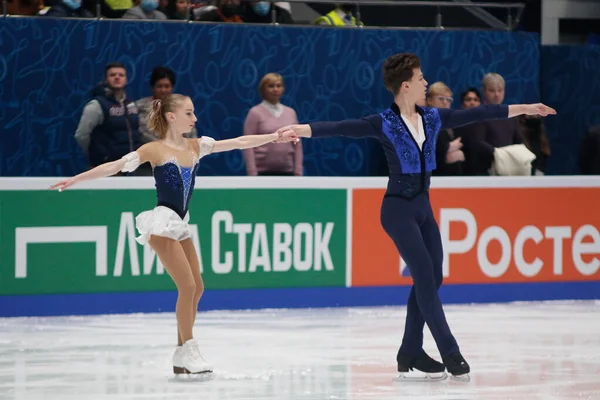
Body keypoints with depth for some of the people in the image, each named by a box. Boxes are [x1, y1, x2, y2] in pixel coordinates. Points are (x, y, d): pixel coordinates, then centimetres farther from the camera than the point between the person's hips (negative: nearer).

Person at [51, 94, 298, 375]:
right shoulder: (155, 150, -9)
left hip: (180, 224, 7)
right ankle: (189, 351, -4)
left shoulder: (195, 146, 8)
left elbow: (238, 142, 7)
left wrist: (275, 137, 4)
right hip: (162, 222, -7)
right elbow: (114, 166, -12)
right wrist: (75, 179, -20)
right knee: (187, 286, -12)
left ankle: (181, 355, 14)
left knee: (196, 288, 6)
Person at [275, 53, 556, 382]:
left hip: (423, 207, 8)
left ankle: (410, 355, 14)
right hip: (398, 209, -7)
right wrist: (303, 129, -38)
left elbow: (475, 115, 13)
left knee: (431, 278, 7)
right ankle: (450, 353, -8)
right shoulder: (384, 124, -12)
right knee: (425, 274, -11)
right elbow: (342, 128, -23)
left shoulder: (432, 118, 7)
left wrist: (522, 109, 18)